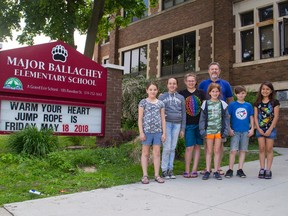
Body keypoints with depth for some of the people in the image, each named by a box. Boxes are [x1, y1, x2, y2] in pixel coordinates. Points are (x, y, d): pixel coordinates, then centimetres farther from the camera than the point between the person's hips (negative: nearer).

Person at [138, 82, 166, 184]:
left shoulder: (160, 103, 10)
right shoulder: (143, 102, 2)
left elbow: (163, 119, 10)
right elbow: (140, 118, -1)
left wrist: (164, 133, 4)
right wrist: (141, 132, -8)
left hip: (158, 131, 3)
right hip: (147, 131, -2)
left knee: (157, 153, 6)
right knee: (145, 153, 5)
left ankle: (157, 175, 13)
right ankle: (145, 175, 11)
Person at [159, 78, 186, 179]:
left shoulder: (181, 98, 14)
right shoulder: (162, 97, 9)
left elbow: (183, 113, 13)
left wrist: (182, 128, 9)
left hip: (177, 124, 2)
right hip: (166, 123, -2)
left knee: (173, 148, 4)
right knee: (167, 147, -7)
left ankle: (170, 169, 13)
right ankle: (164, 170, 4)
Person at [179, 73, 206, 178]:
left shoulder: (201, 93, 7)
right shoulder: (181, 94, 5)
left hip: (199, 124, 2)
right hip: (188, 125, -2)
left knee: (197, 146, 5)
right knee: (189, 147, -4)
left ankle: (194, 170, 13)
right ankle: (187, 170, 7)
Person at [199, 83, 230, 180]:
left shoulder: (222, 104, 5)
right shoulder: (205, 104, 4)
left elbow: (226, 118, 5)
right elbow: (202, 118, 3)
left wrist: (226, 130, -3)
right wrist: (202, 130, -5)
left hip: (219, 130, 1)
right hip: (209, 130, 0)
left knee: (217, 151, 6)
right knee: (209, 151, 5)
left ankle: (216, 171, 15)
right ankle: (207, 171, 12)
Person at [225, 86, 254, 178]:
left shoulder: (248, 105, 8)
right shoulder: (232, 105, 0)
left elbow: (251, 118, 12)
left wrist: (252, 129, 4)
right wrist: (229, 129, -6)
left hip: (246, 131, 3)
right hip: (235, 131, -3)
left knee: (243, 151, 7)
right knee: (233, 150, -6)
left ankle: (240, 170, 16)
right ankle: (230, 170, 4)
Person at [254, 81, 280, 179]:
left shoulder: (275, 102, -1)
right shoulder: (257, 103, 7)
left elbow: (276, 117, -5)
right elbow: (255, 117, 5)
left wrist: (270, 129, -11)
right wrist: (258, 128, -7)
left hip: (270, 129, -2)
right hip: (260, 129, 2)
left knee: (269, 149, 1)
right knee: (261, 149, 3)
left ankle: (268, 170, 6)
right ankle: (262, 169, 8)